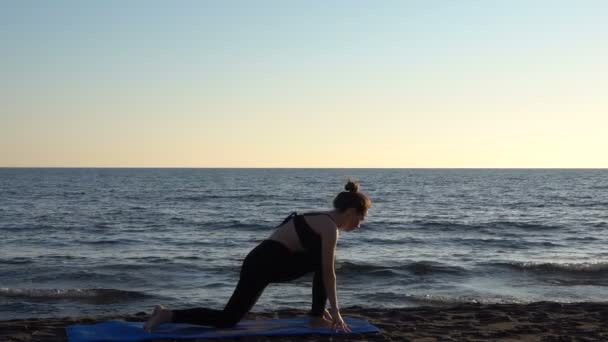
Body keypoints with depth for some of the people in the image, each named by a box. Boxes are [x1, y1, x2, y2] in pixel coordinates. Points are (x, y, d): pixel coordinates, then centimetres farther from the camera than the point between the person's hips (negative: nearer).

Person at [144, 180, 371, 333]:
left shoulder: (323, 221, 18)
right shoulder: (330, 226, -11)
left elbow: (324, 270, 23)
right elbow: (329, 273, -9)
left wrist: (323, 307, 26)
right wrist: (335, 312, -2)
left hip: (265, 259, 9)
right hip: (264, 264, -9)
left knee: (320, 260, 12)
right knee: (227, 319, -3)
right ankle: (167, 315, -1)